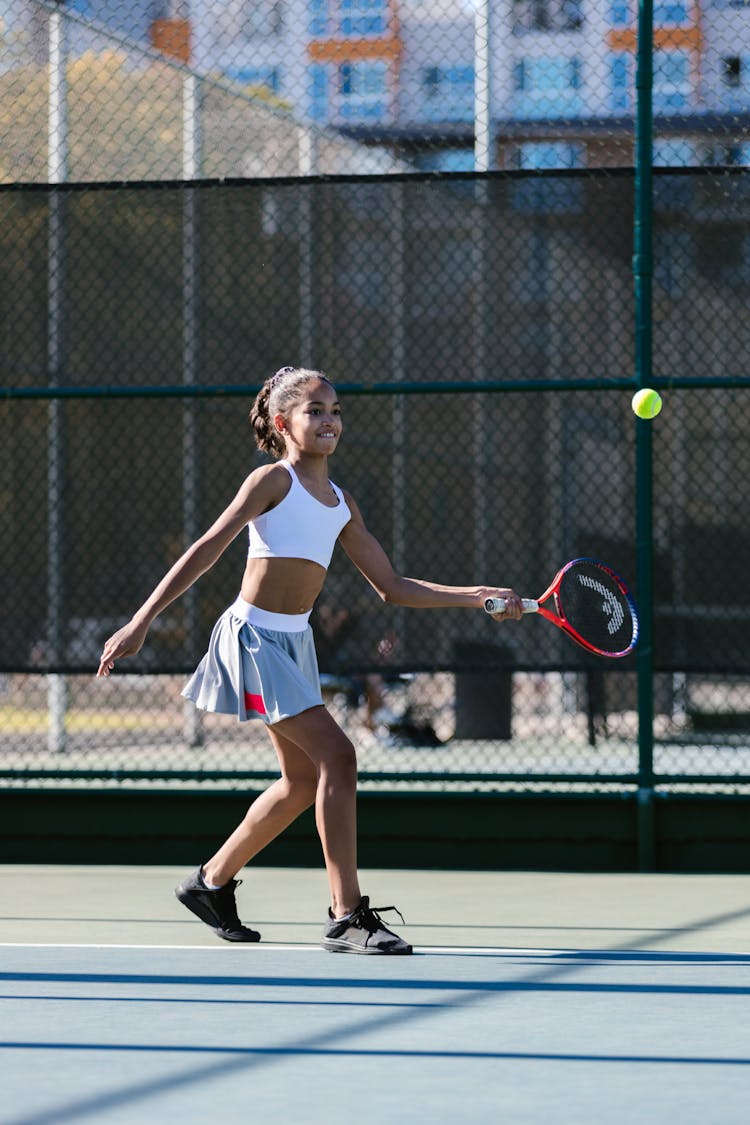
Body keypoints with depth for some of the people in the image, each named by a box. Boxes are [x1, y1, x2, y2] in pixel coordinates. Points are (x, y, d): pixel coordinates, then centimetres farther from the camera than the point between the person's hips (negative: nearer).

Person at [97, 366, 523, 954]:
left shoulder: (342, 504, 12)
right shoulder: (274, 480, -8)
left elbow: (393, 586, 15)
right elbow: (207, 549, -13)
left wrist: (478, 596, 6)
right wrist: (141, 622, -18)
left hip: (295, 642, 9)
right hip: (255, 636, -9)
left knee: (304, 780, 15)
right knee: (337, 755, -18)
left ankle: (213, 880, 32)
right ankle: (347, 917, -15)